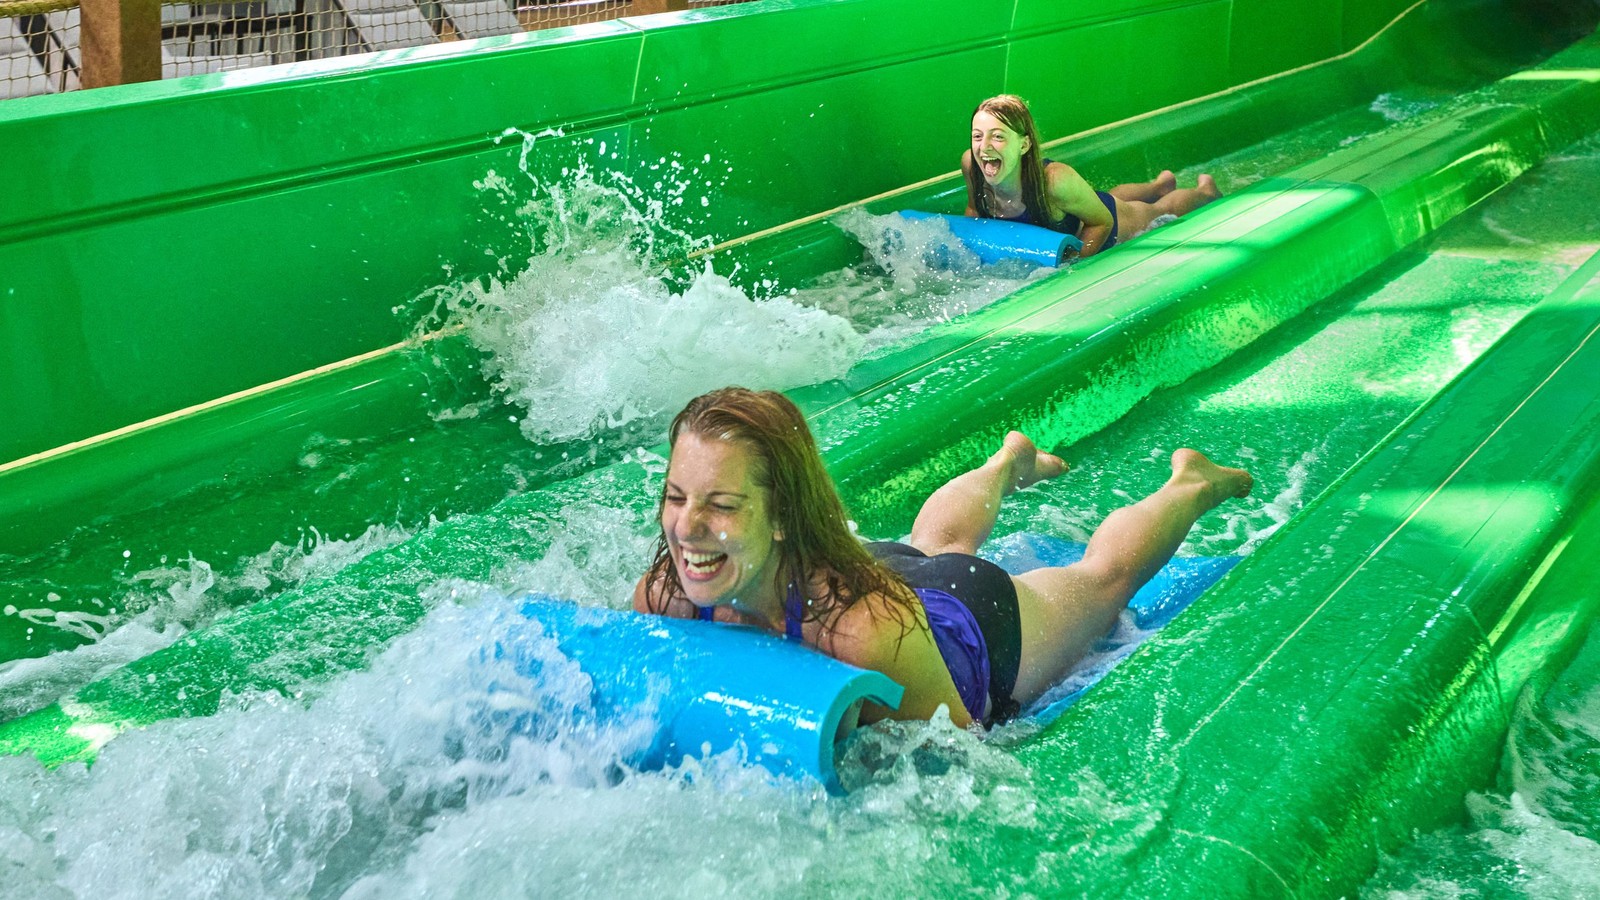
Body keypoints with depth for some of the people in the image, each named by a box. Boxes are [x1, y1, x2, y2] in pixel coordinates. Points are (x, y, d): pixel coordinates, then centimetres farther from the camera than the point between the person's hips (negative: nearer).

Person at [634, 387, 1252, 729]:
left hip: (980, 621, -4)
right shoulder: (664, 595, -35)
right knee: (932, 543, 40)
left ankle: (1189, 486, 57)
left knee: (1102, 575, 28)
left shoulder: (865, 628, -49)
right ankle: (1008, 462, 69)